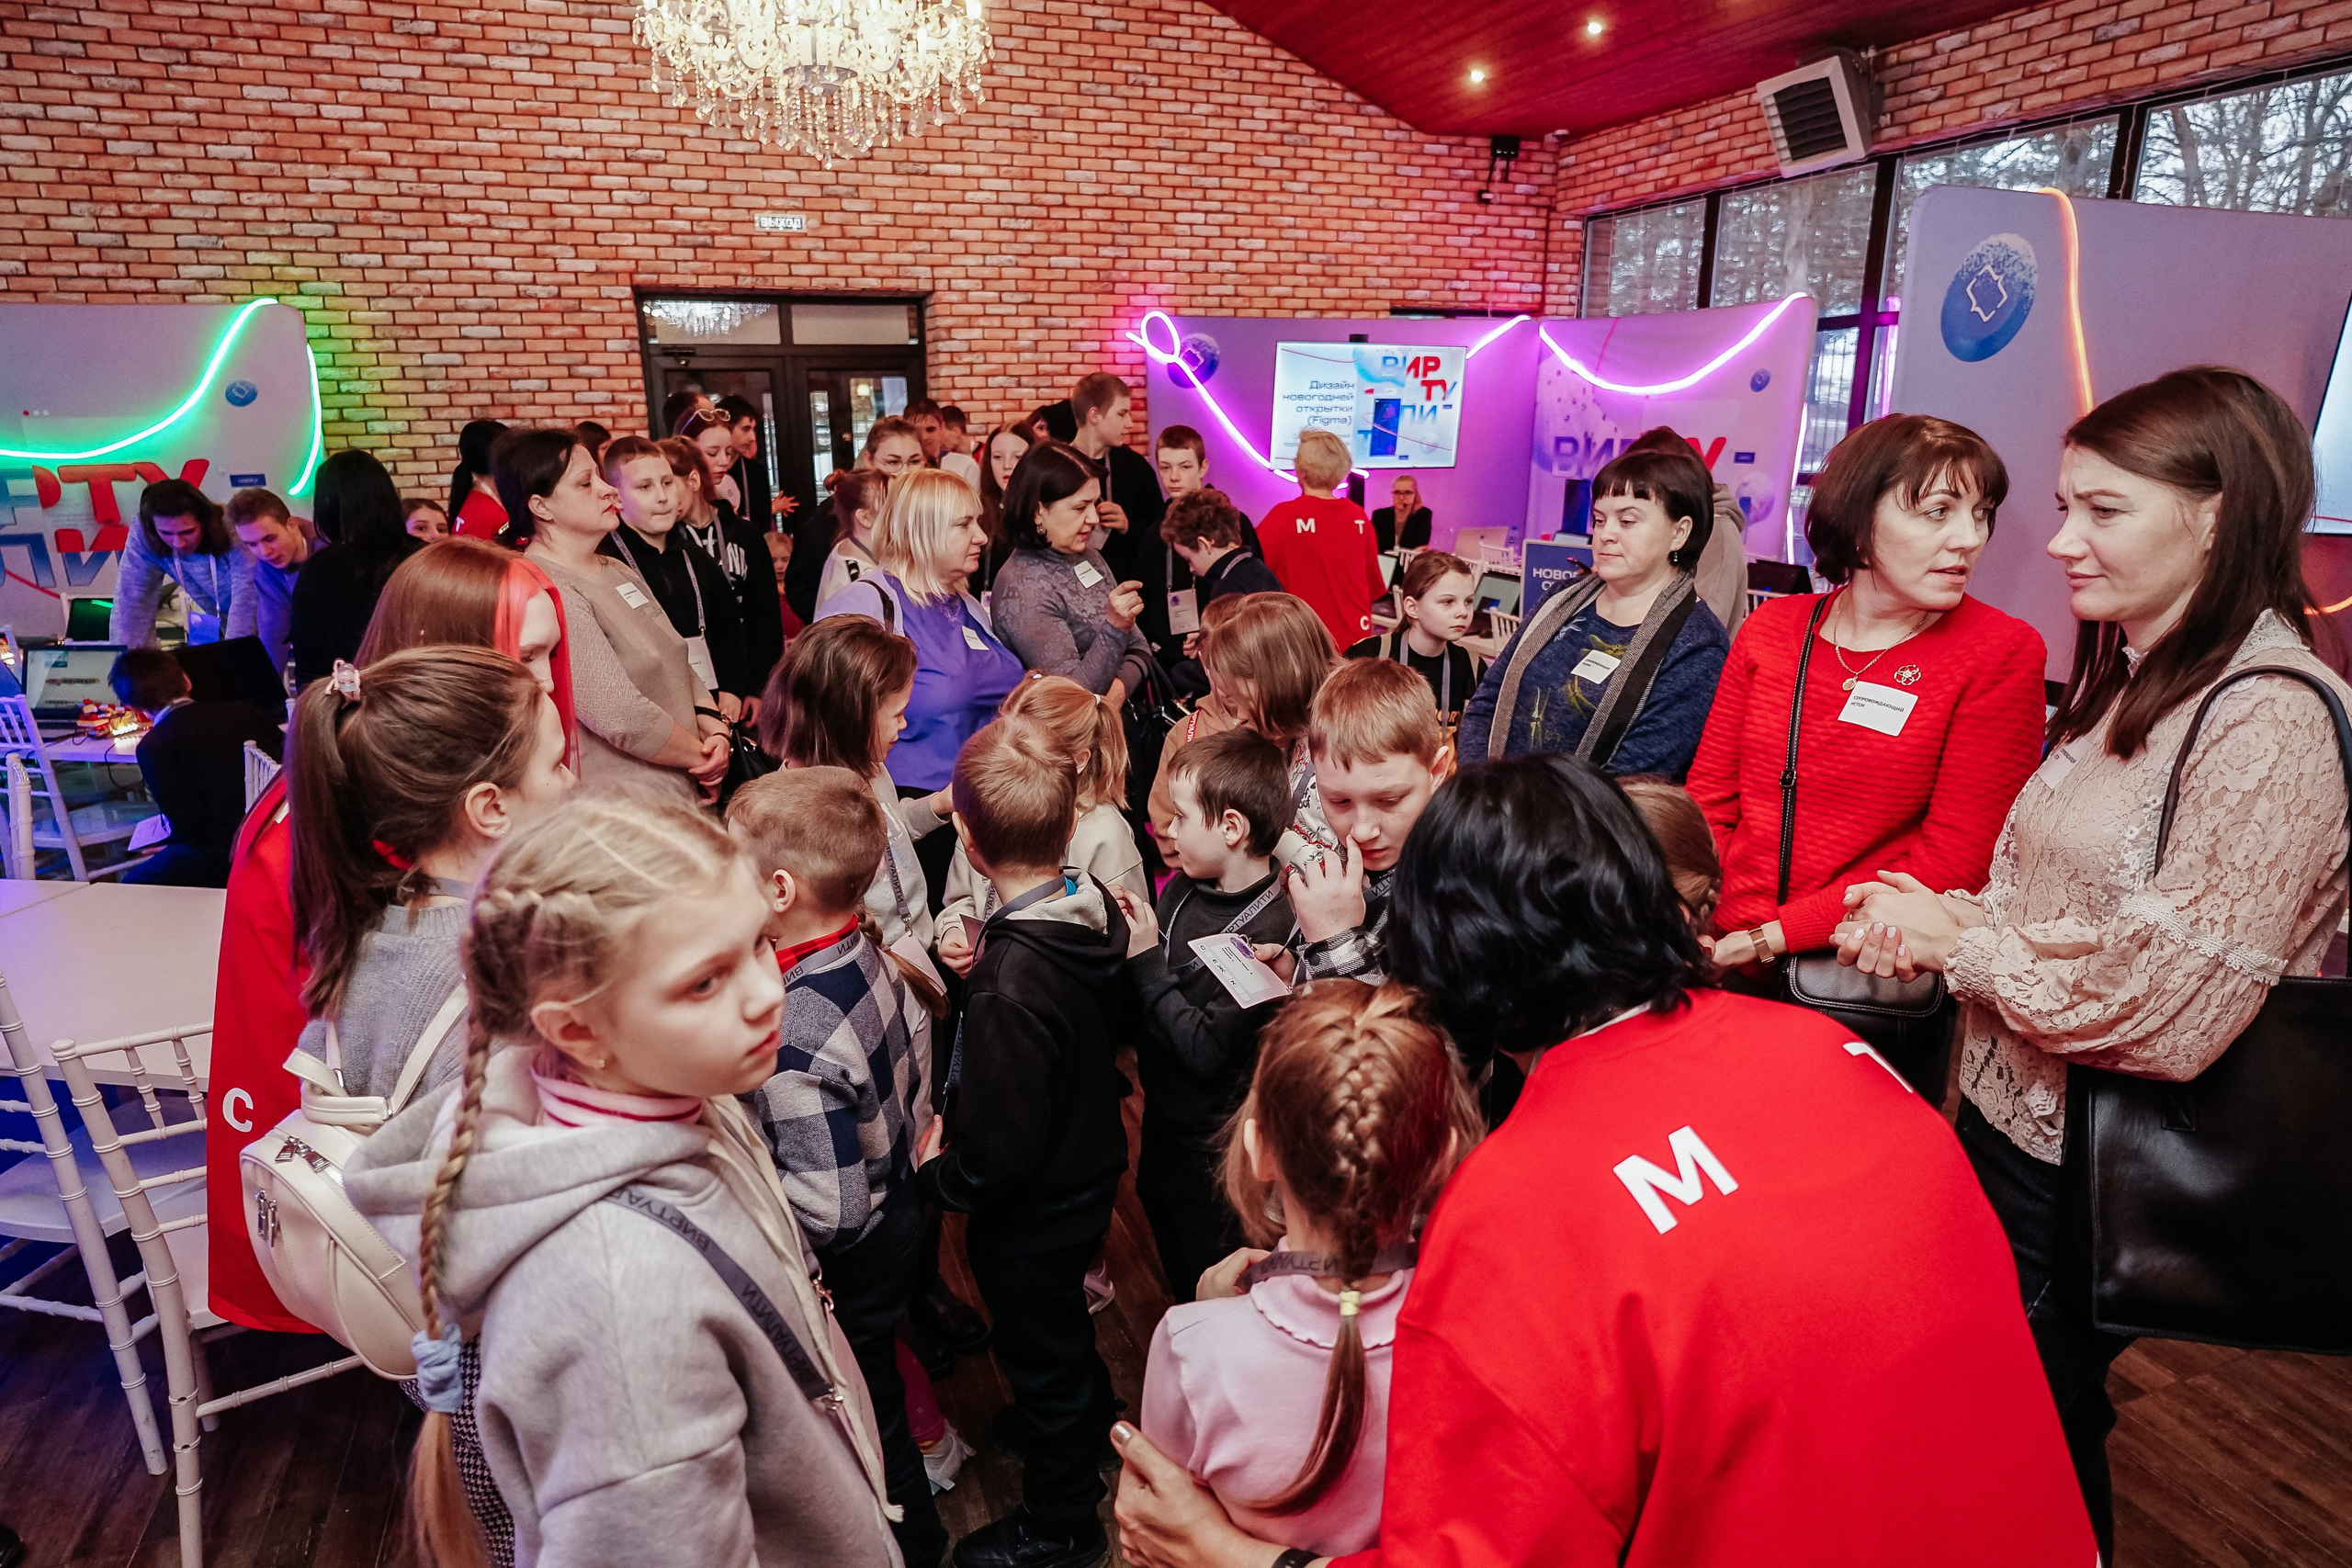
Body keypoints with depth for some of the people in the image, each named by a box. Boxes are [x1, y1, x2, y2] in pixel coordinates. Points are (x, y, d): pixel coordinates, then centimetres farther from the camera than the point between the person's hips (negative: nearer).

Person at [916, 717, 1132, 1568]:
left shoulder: (1011, 983, -39)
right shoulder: (1096, 908, -14)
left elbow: (997, 1147, -30)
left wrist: (937, 1172, -11)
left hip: (1031, 1212, -8)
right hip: (1090, 1168, 8)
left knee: (1039, 1346, 18)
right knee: (1063, 1322, 34)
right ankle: (1085, 1424, 62)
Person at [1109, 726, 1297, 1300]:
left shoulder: (1267, 932, -30)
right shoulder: (1181, 888, -7)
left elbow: (1206, 1049, -29)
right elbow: (1138, 1002, 3)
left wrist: (1147, 962, -25)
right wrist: (1126, 935, -15)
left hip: (1214, 1143, -8)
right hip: (1164, 1114, 8)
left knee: (1211, 1280, 16)